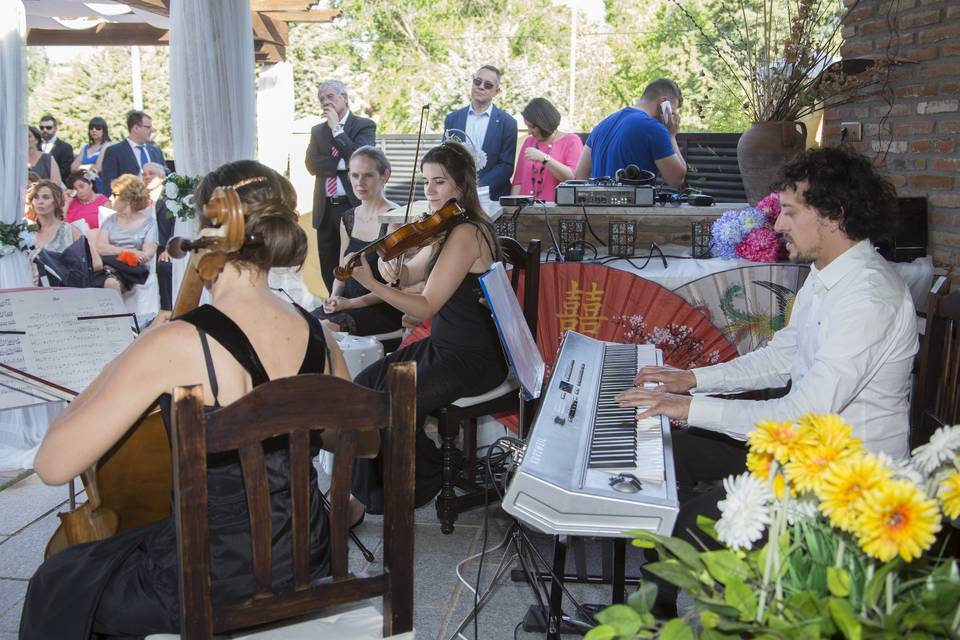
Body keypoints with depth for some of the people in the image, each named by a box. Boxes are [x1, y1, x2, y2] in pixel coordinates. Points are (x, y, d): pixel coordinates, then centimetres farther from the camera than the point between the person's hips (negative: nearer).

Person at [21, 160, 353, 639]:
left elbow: (54, 465, -20)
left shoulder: (176, 344, -24)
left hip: (212, 585, -6)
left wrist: (120, 366, -8)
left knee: (57, 588, 24)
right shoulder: (319, 338, -6)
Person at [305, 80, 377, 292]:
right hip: (325, 209, 5)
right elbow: (311, 164, -1)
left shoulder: (364, 126, 0)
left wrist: (336, 128, -11)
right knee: (328, 269, 10)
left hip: (354, 206, -5)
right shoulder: (317, 130, 14)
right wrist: (342, 163, -14)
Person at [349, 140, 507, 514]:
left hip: (473, 360, -10)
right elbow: (409, 276, 10)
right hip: (444, 346, 10)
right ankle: (366, 491, 9)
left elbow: (426, 306, -23)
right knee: (364, 385, 0)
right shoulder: (449, 230, 10)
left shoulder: (466, 234, -21)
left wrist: (371, 283, -30)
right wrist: (394, 269, -14)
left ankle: (425, 484, 6)